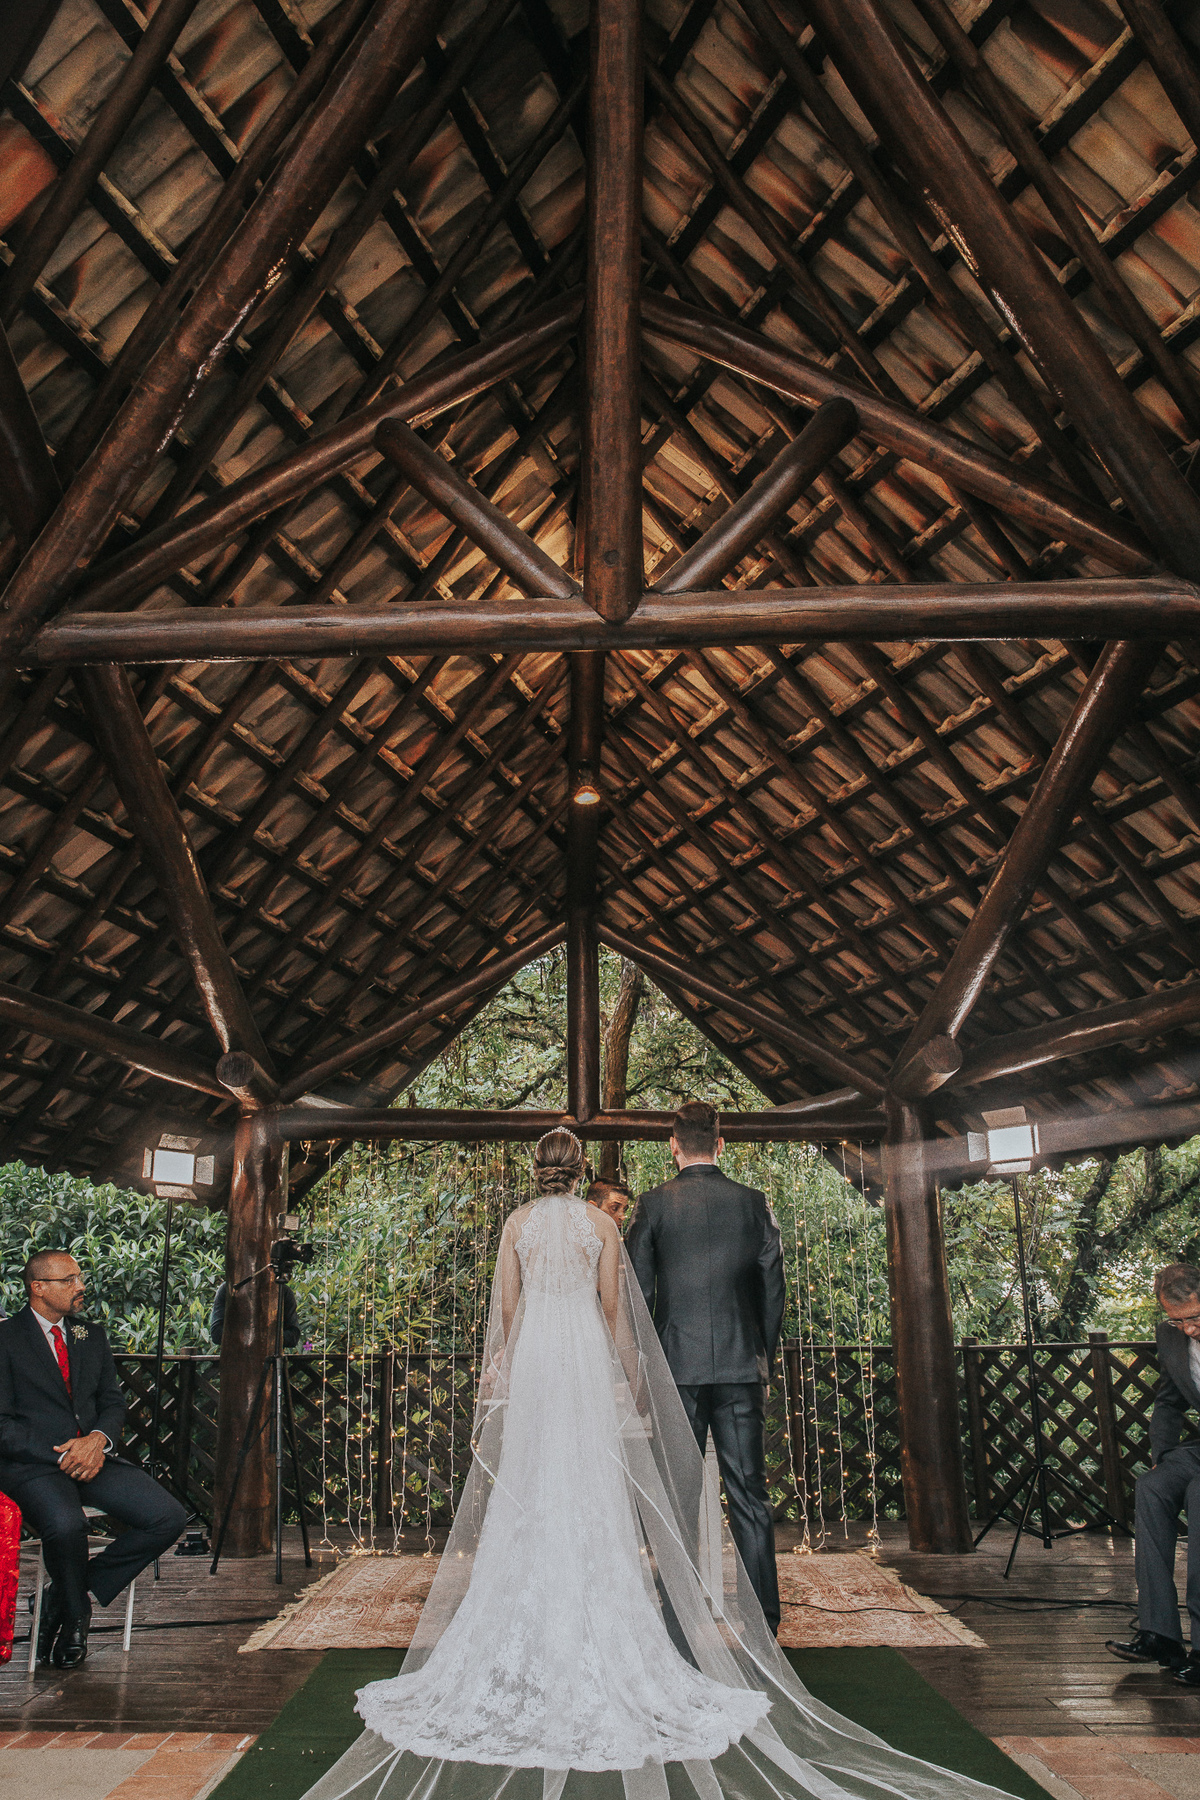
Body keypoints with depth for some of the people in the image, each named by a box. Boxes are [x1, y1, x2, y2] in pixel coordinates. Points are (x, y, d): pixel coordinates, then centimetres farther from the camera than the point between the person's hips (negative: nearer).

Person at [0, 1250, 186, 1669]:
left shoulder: (91, 1336, 18)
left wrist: (98, 1438, -7)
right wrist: (60, 1455, -18)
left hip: (92, 1457, 5)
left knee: (169, 1517, -15)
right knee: (66, 1524, -37)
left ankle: (72, 1592, 2)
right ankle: (73, 1612, -4)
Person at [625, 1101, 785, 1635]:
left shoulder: (655, 1204, -3)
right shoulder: (753, 1203, 3)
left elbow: (638, 1291, -2)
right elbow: (774, 1288, 6)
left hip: (677, 1364, -2)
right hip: (743, 1366, 2)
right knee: (750, 1496, 7)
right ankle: (763, 1621, 10)